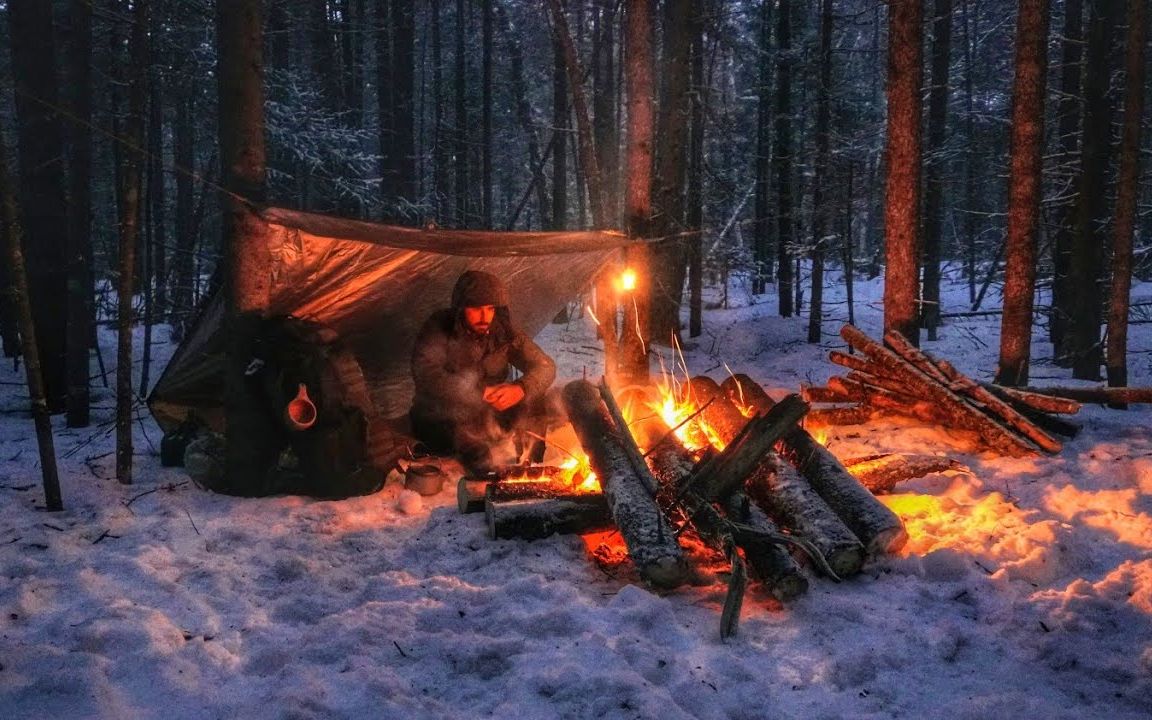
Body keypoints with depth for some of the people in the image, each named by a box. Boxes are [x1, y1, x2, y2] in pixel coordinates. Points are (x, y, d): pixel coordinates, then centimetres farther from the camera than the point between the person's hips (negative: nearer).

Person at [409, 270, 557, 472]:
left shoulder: (503, 331, -5)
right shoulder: (438, 328, -14)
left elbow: (546, 367, -7)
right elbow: (426, 375, -28)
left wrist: (520, 389, -30)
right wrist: (482, 393, -34)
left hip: (489, 413, 4)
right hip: (441, 418, -3)